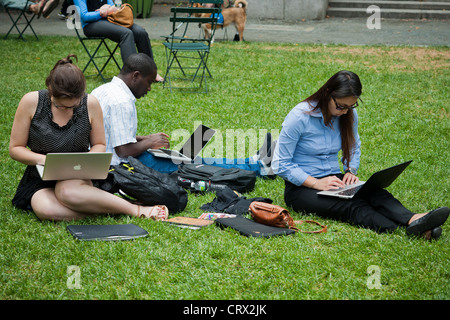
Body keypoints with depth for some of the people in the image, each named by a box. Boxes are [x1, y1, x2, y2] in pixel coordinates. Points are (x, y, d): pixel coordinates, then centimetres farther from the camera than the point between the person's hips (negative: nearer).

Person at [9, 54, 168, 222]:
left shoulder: (90, 104, -6)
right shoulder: (31, 102, -9)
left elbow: (99, 145, 8)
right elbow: (15, 148, -1)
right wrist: (43, 159, -20)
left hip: (78, 176, -1)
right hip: (40, 180, 1)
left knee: (68, 191, -39)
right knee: (45, 209, -36)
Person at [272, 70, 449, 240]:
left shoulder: (349, 115, 2)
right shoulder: (299, 117, -16)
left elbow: (354, 147, 21)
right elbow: (281, 164, -13)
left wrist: (350, 171, -1)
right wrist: (317, 183, -22)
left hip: (333, 179, 5)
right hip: (301, 187, -5)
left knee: (376, 194, -27)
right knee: (352, 206, -34)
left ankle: (413, 220, -53)